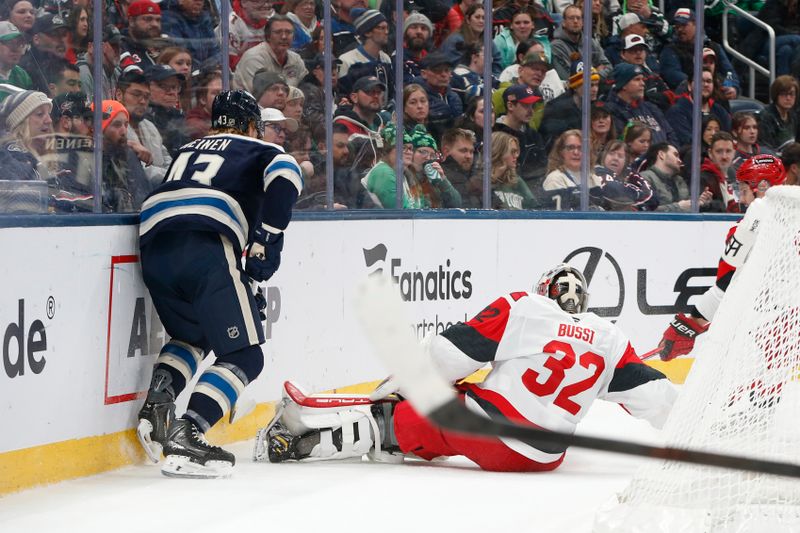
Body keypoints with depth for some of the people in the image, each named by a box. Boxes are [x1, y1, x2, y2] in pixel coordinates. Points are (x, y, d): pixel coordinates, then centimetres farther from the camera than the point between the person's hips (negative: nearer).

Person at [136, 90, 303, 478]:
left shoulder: (187, 150, 35)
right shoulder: (258, 151, 19)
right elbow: (284, 173, -3)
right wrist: (268, 239, -3)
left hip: (152, 244, 6)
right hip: (206, 248, -6)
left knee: (192, 335, 30)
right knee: (245, 356, -2)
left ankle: (157, 400, 4)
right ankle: (185, 435, -21)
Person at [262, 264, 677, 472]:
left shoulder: (519, 309, 0)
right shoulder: (609, 340, 9)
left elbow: (451, 352, -4)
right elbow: (654, 396, 9)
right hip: (540, 459, 3)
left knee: (394, 424, 10)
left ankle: (300, 440, -4)